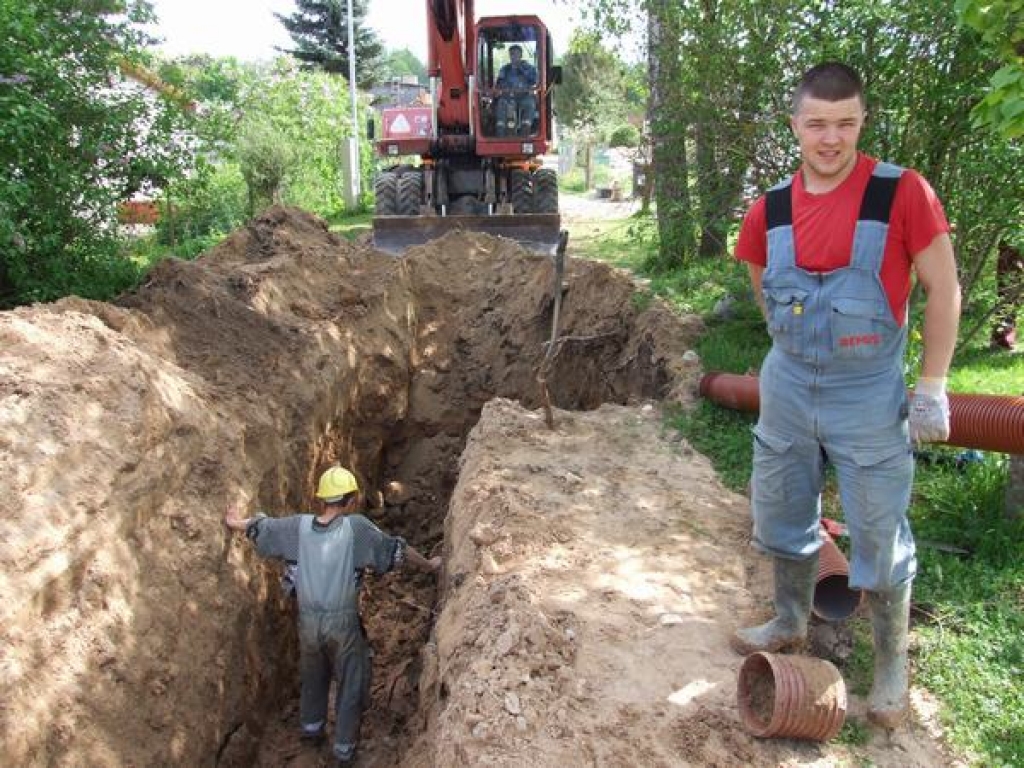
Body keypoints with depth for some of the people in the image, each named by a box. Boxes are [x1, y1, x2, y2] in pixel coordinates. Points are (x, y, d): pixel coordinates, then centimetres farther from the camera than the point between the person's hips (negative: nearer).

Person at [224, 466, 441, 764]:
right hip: (342, 621, -4)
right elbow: (396, 550, -10)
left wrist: (238, 522, 32)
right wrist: (429, 564, 6)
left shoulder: (300, 525, -6)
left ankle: (311, 729, 48)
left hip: (308, 619, 4)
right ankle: (343, 748, 26)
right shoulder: (355, 526, -18)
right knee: (351, 684, 16)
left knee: (313, 677, 28)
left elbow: (261, 527, 10)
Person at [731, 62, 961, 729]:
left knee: (880, 537, 6)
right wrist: (801, 345, 13)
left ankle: (893, 668, 26)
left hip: (869, 397, -4)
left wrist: (933, 388, -9)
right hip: (788, 387, 5)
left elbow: (943, 290, -9)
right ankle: (791, 624, 40)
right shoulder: (770, 211, -2)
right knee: (782, 517, 18)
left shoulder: (902, 194, -14)